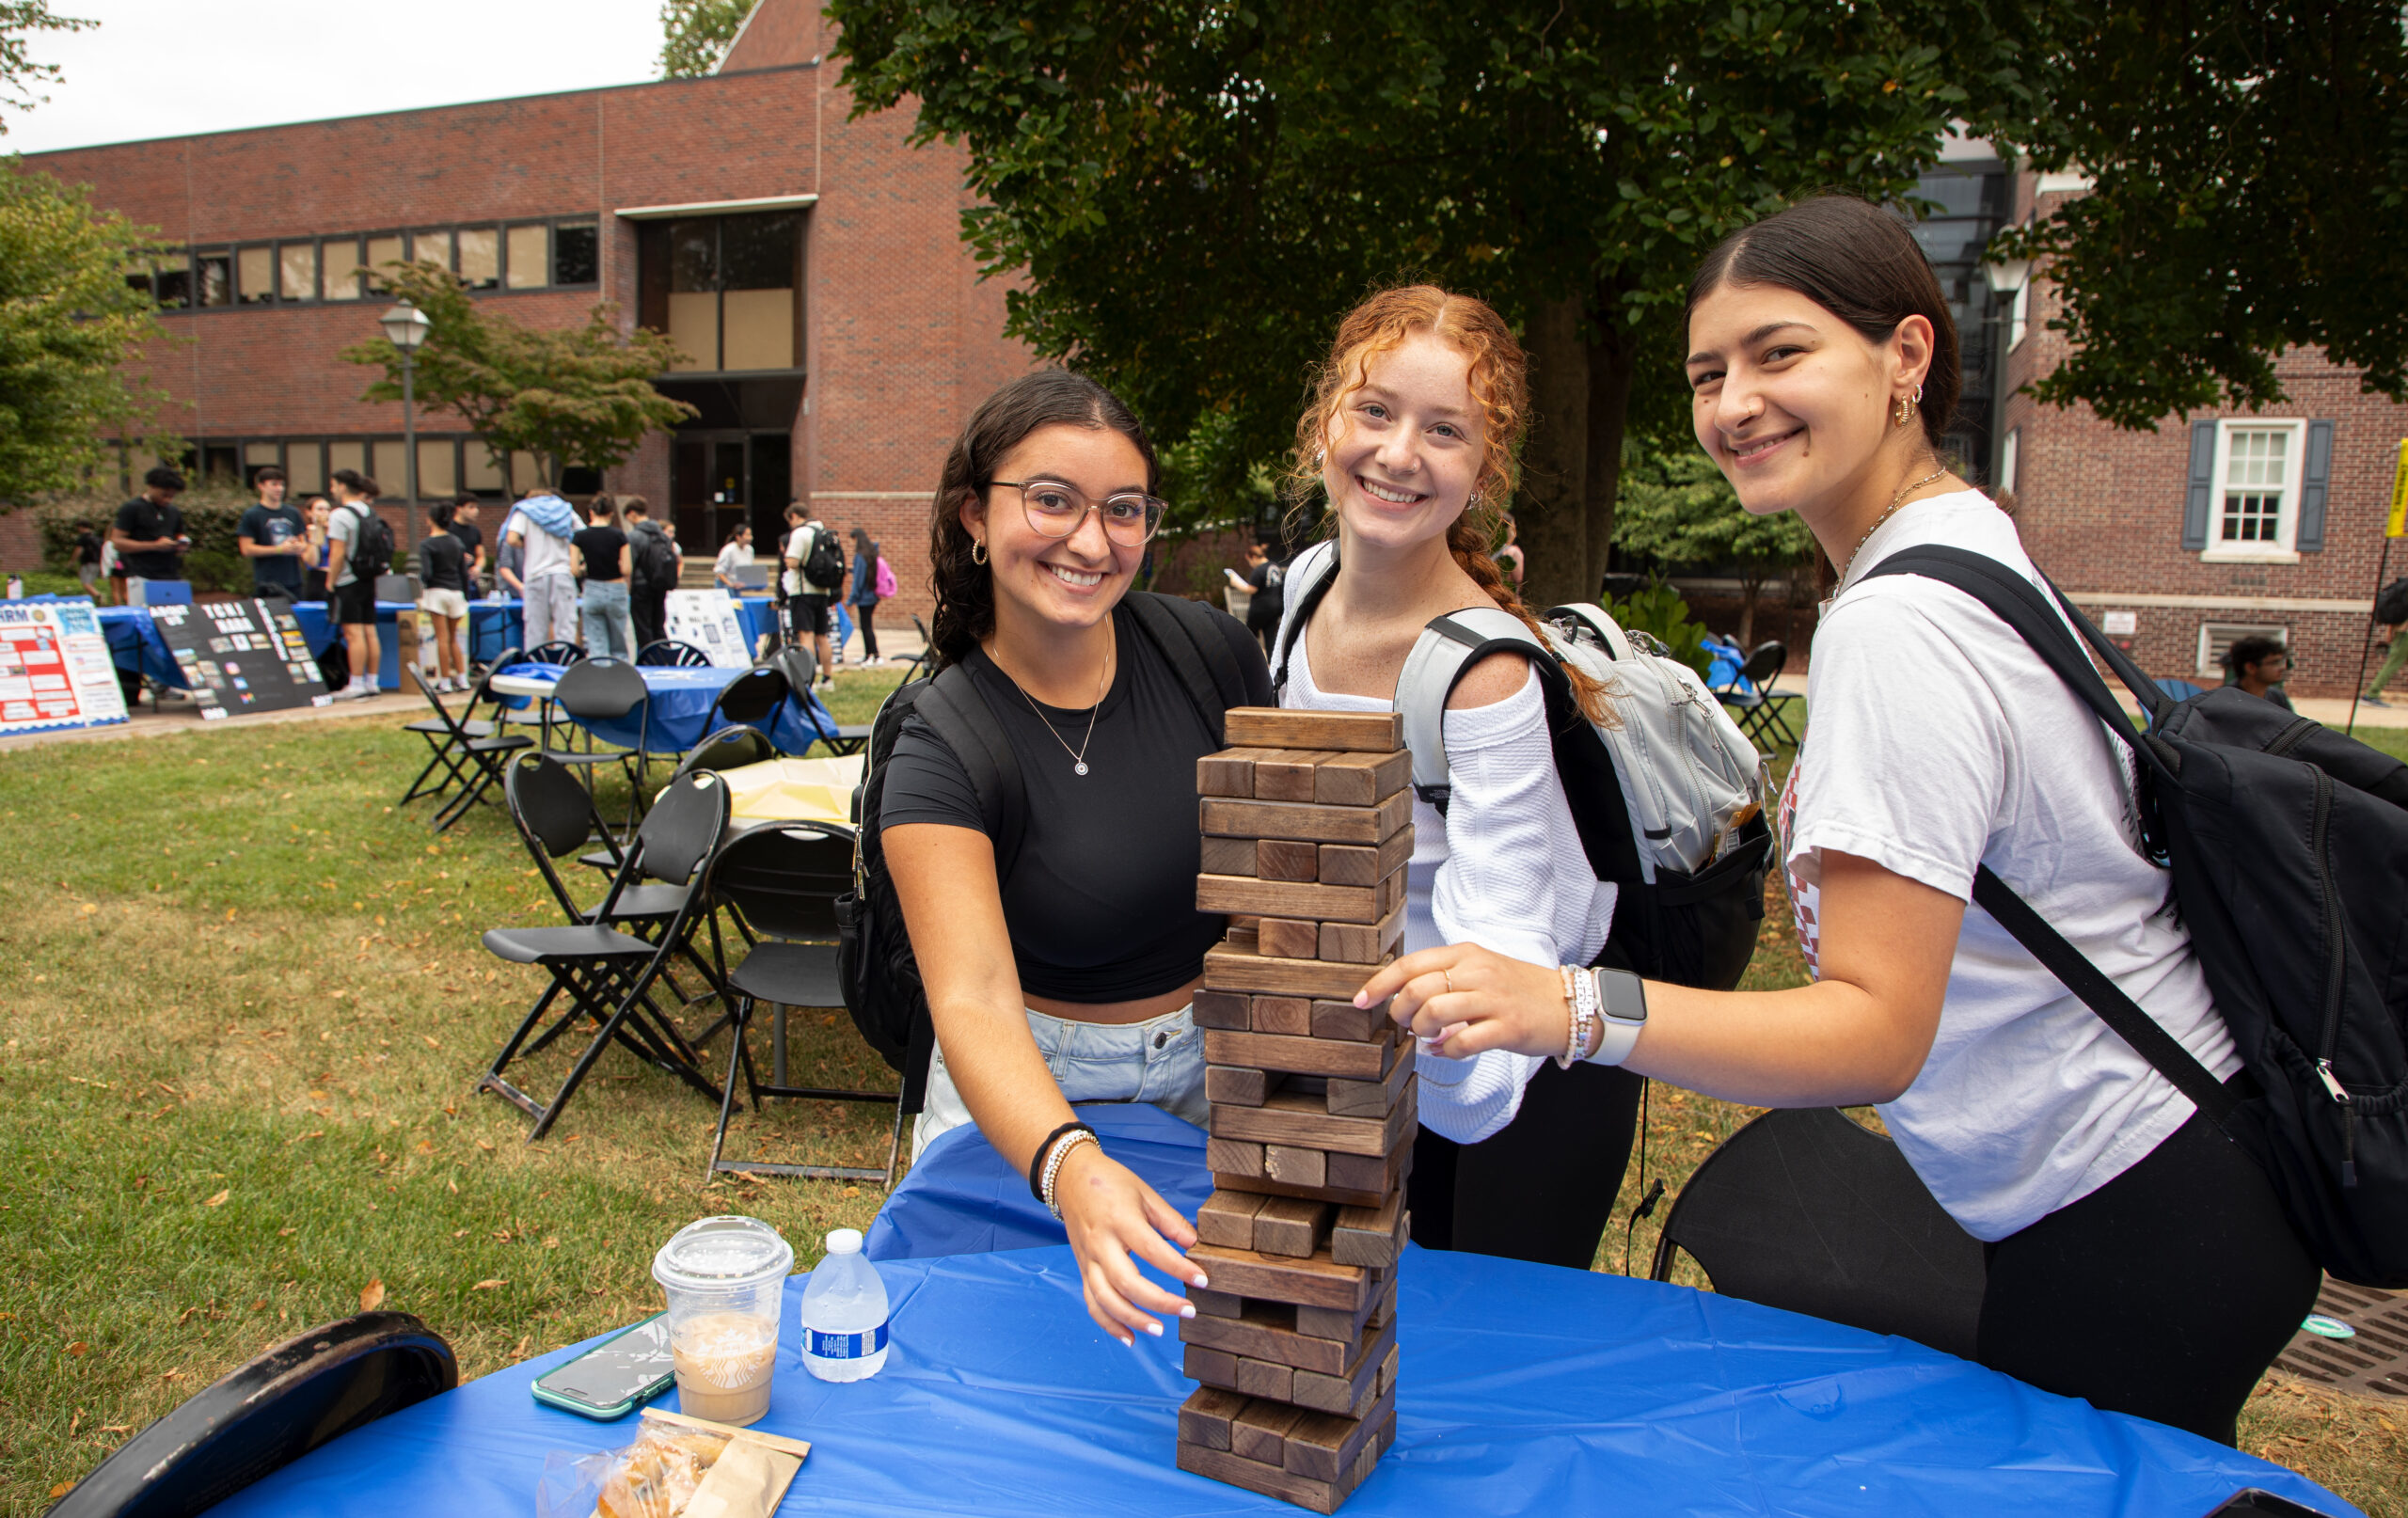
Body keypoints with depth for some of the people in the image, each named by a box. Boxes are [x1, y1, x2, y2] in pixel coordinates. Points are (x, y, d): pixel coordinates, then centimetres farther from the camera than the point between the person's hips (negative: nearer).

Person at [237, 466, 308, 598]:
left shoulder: (293, 513, 14)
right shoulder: (251, 515, 0)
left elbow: (303, 542, 21)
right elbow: (247, 549, -6)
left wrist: (299, 547, -4)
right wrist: (280, 549, -12)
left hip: (293, 581, 5)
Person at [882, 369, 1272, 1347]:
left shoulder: (1211, 652, -11)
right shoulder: (939, 752, -20)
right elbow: (973, 1000, -33)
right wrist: (1071, 1170, -51)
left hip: (1218, 1076, 3)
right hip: (1033, 1096, -2)